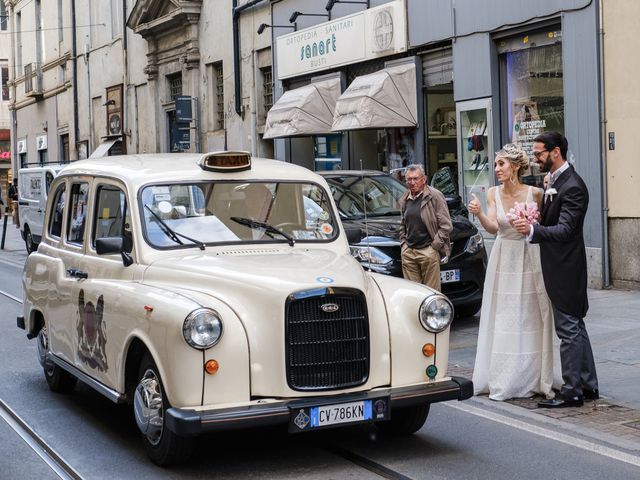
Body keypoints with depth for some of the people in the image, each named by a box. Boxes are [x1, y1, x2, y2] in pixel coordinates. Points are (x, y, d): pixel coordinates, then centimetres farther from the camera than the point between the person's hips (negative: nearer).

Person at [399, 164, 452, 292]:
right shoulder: (404, 200, 16)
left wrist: (435, 245, -8)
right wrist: (403, 243, 14)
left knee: (432, 290, -4)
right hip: (408, 252, 5)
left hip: (428, 251, -5)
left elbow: (446, 225, -5)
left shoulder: (435, 196, -4)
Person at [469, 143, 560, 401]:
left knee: (531, 319, 3)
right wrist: (479, 214, -30)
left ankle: (534, 379, 15)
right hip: (503, 259, 2)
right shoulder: (493, 193, -2)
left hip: (529, 259, -1)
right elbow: (493, 227, -12)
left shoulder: (535, 193, -6)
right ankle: (503, 382, 13)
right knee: (502, 320, 4)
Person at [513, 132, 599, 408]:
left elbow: (565, 230, -25)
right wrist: (538, 216, 0)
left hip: (566, 268, -10)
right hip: (560, 266, 10)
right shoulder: (555, 181, 12)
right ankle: (588, 386, 25)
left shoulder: (572, 186, -19)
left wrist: (533, 230, -39)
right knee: (575, 327, 16)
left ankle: (572, 392, 3)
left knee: (569, 329, -4)